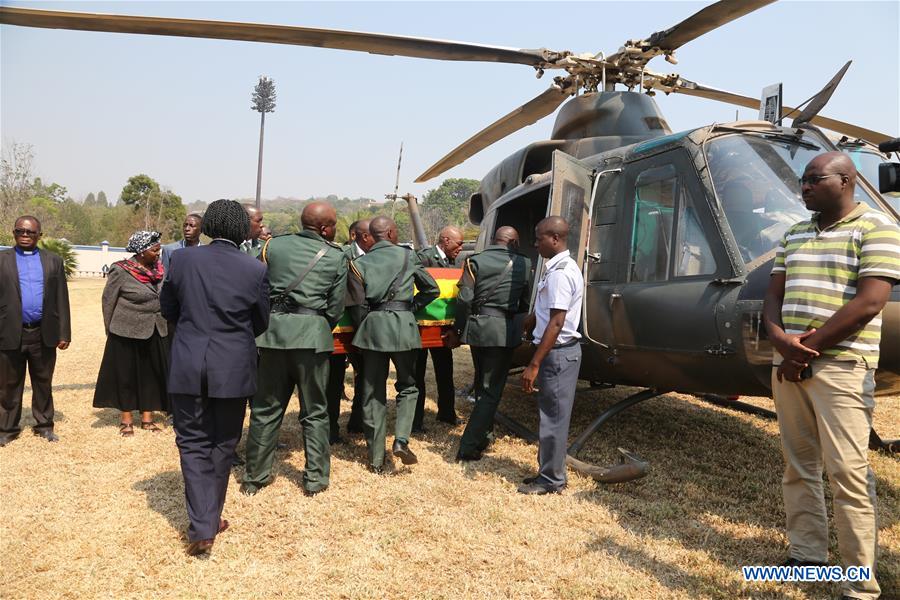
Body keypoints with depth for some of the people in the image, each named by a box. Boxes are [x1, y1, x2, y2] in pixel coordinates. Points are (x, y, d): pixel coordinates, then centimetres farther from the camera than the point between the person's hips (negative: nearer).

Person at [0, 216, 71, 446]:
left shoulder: (53, 261, 7)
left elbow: (62, 299, 5)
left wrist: (64, 333, 0)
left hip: (44, 334, 1)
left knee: (43, 383, 11)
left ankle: (44, 425, 23)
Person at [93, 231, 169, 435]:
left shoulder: (159, 269, 1)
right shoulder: (121, 271, -11)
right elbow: (108, 301, -2)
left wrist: (164, 323, 8)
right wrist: (111, 330, 4)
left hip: (155, 332, 4)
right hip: (127, 332, -4)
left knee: (151, 374, 8)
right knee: (126, 375, 7)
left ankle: (147, 416, 19)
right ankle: (126, 419, 19)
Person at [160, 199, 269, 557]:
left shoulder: (182, 260, -4)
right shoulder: (255, 270, -8)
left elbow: (167, 308, 8)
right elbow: (260, 323, 3)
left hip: (188, 368, 1)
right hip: (233, 370, 0)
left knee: (193, 443, 9)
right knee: (222, 445, 15)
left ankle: (202, 527, 1)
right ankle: (211, 518, 27)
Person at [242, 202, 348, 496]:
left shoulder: (274, 246, 5)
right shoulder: (336, 257, -1)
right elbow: (336, 307, 1)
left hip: (274, 329, 3)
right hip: (313, 332, -2)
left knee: (266, 408, 12)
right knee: (314, 411, 9)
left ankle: (254, 476, 21)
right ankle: (315, 478, 16)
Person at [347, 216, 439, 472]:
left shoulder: (359, 263, 6)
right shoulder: (408, 256, 6)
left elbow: (358, 305, 0)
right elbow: (432, 289, 8)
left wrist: (363, 327, 12)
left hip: (373, 326, 1)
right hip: (403, 324, -1)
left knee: (373, 392, 8)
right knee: (407, 385, 16)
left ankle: (376, 457, 12)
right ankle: (401, 440, -2)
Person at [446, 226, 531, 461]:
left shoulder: (475, 261, 0)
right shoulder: (524, 265, 1)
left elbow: (464, 299, -6)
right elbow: (525, 304, 6)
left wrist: (456, 331, 3)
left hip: (477, 327, 3)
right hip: (505, 331, -2)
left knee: (482, 384, 21)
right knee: (491, 389, 2)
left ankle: (482, 435, 37)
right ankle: (469, 446, -1)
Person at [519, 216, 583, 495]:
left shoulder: (560, 273, -19)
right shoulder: (559, 267, 12)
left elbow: (556, 324, -24)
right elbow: (541, 313, 18)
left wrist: (534, 364, -23)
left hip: (558, 353, -10)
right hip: (559, 350, 10)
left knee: (553, 416, 1)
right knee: (551, 414, 17)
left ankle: (551, 479, 13)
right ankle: (548, 472, 28)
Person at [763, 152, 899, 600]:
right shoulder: (794, 235, 16)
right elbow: (773, 294, 13)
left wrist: (809, 346, -13)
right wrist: (781, 339, -7)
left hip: (841, 367, -6)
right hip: (789, 365, 7)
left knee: (846, 472, -6)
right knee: (798, 466, 12)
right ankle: (806, 553, 25)